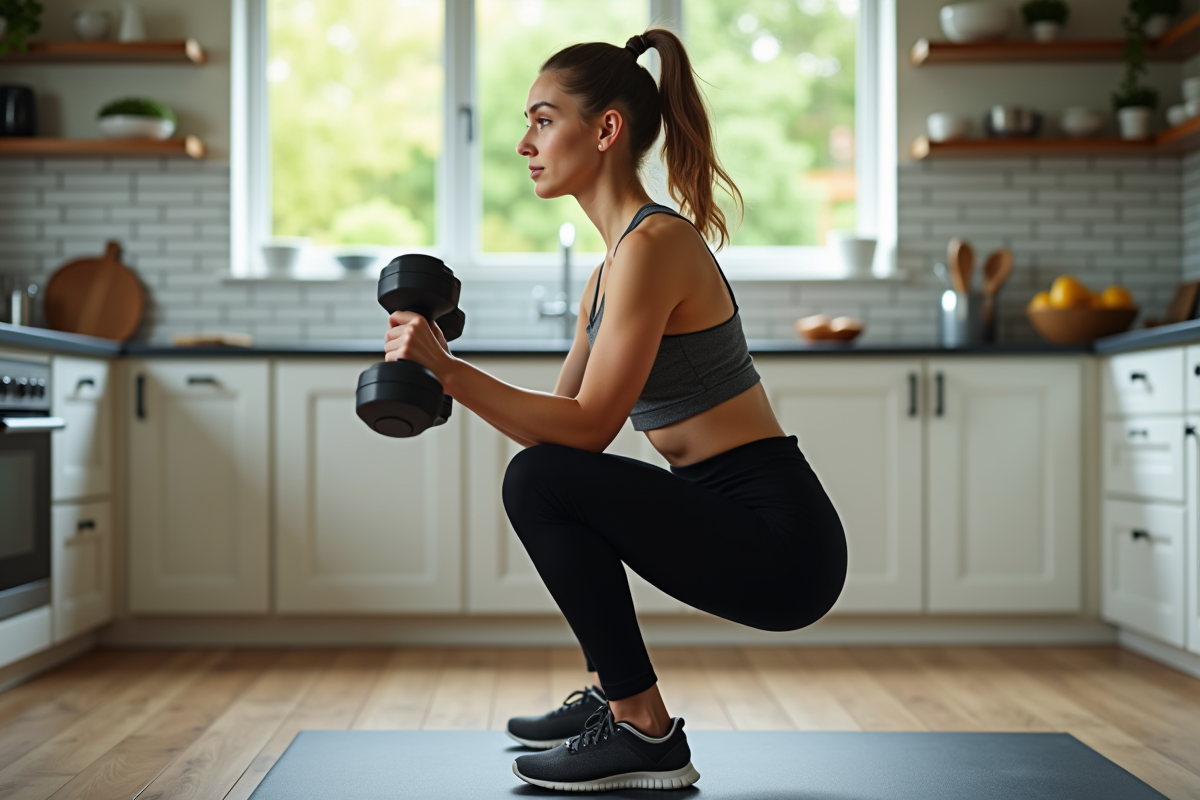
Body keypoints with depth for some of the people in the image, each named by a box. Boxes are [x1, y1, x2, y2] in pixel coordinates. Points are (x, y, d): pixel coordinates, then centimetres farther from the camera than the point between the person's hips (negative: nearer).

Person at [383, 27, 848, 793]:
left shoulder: (654, 242, -16)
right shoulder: (613, 262, 13)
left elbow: (588, 427, -20)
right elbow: (562, 422, 13)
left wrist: (450, 370, -21)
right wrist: (442, 375, 5)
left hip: (781, 539, -10)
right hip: (742, 525, 10)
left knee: (540, 483, -18)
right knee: (553, 474, 22)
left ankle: (646, 734, -6)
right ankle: (615, 695, 26)